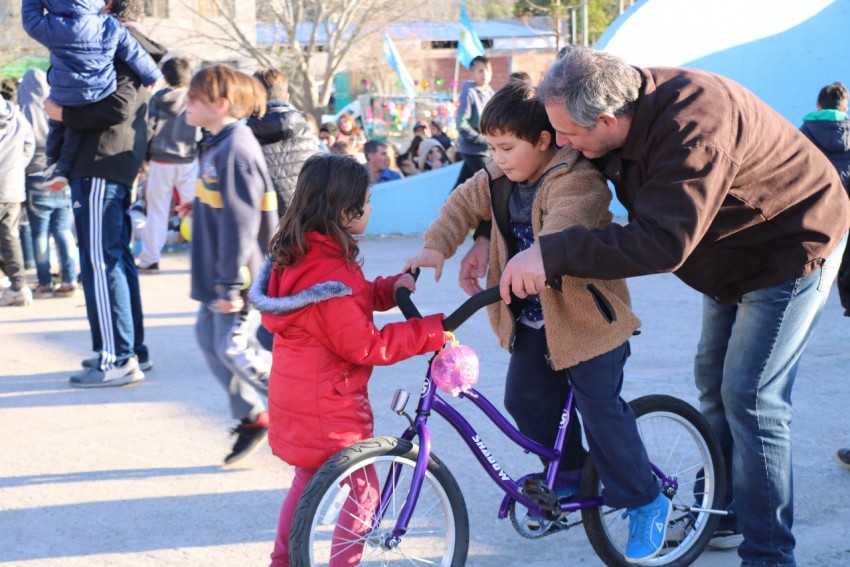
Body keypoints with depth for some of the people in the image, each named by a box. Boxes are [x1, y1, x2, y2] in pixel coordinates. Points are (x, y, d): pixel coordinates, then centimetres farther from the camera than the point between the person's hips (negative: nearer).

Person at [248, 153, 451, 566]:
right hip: (328, 407, -10)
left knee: (308, 480, 25)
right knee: (363, 491, 3)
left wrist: (389, 288, -1)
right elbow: (364, 345, -24)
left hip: (295, 397, 10)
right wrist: (432, 332, -21)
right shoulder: (329, 273, -26)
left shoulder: (297, 255, 4)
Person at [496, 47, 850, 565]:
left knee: (750, 400, -12)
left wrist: (552, 254, -47)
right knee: (713, 382, 16)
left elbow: (661, 241, -47)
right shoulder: (630, 111, -12)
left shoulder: (692, 125, -39)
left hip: (794, 246, -9)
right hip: (734, 250, 9)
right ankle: (724, 516, 31)